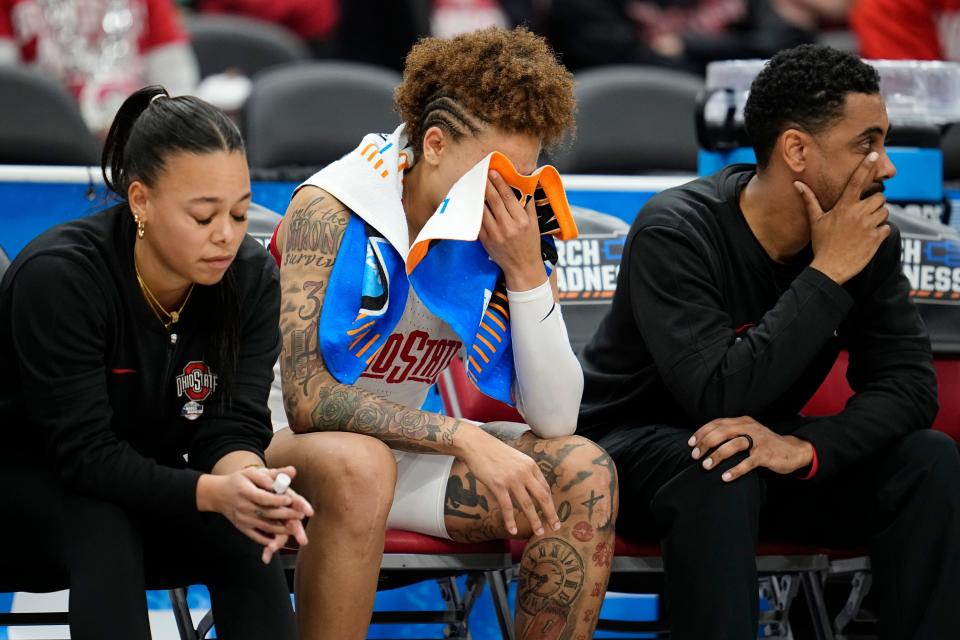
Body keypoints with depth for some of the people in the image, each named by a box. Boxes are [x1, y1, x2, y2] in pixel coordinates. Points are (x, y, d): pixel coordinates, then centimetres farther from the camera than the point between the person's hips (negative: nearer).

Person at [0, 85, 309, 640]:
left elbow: (232, 426, -16)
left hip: (143, 488, 4)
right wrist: (212, 492, -45)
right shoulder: (59, 277, -28)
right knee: (103, 527, -35)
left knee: (246, 539, -25)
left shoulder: (252, 278, -13)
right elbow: (85, 451, -30)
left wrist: (248, 480, -41)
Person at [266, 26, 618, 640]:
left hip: (405, 449, 6)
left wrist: (527, 272, -23)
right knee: (359, 463, -38)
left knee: (583, 472, -13)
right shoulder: (332, 210, -23)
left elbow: (555, 419, -11)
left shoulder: (505, 233, -8)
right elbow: (307, 399, -30)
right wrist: (463, 438, -35)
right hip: (284, 445, -6)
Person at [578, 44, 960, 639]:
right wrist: (826, 274, -31)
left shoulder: (867, 237, -8)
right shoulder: (676, 233, -25)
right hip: (640, 447, -5)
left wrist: (808, 447, -32)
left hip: (769, 452, 5)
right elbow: (719, 396, -34)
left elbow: (910, 383, -14)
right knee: (722, 467, -38)